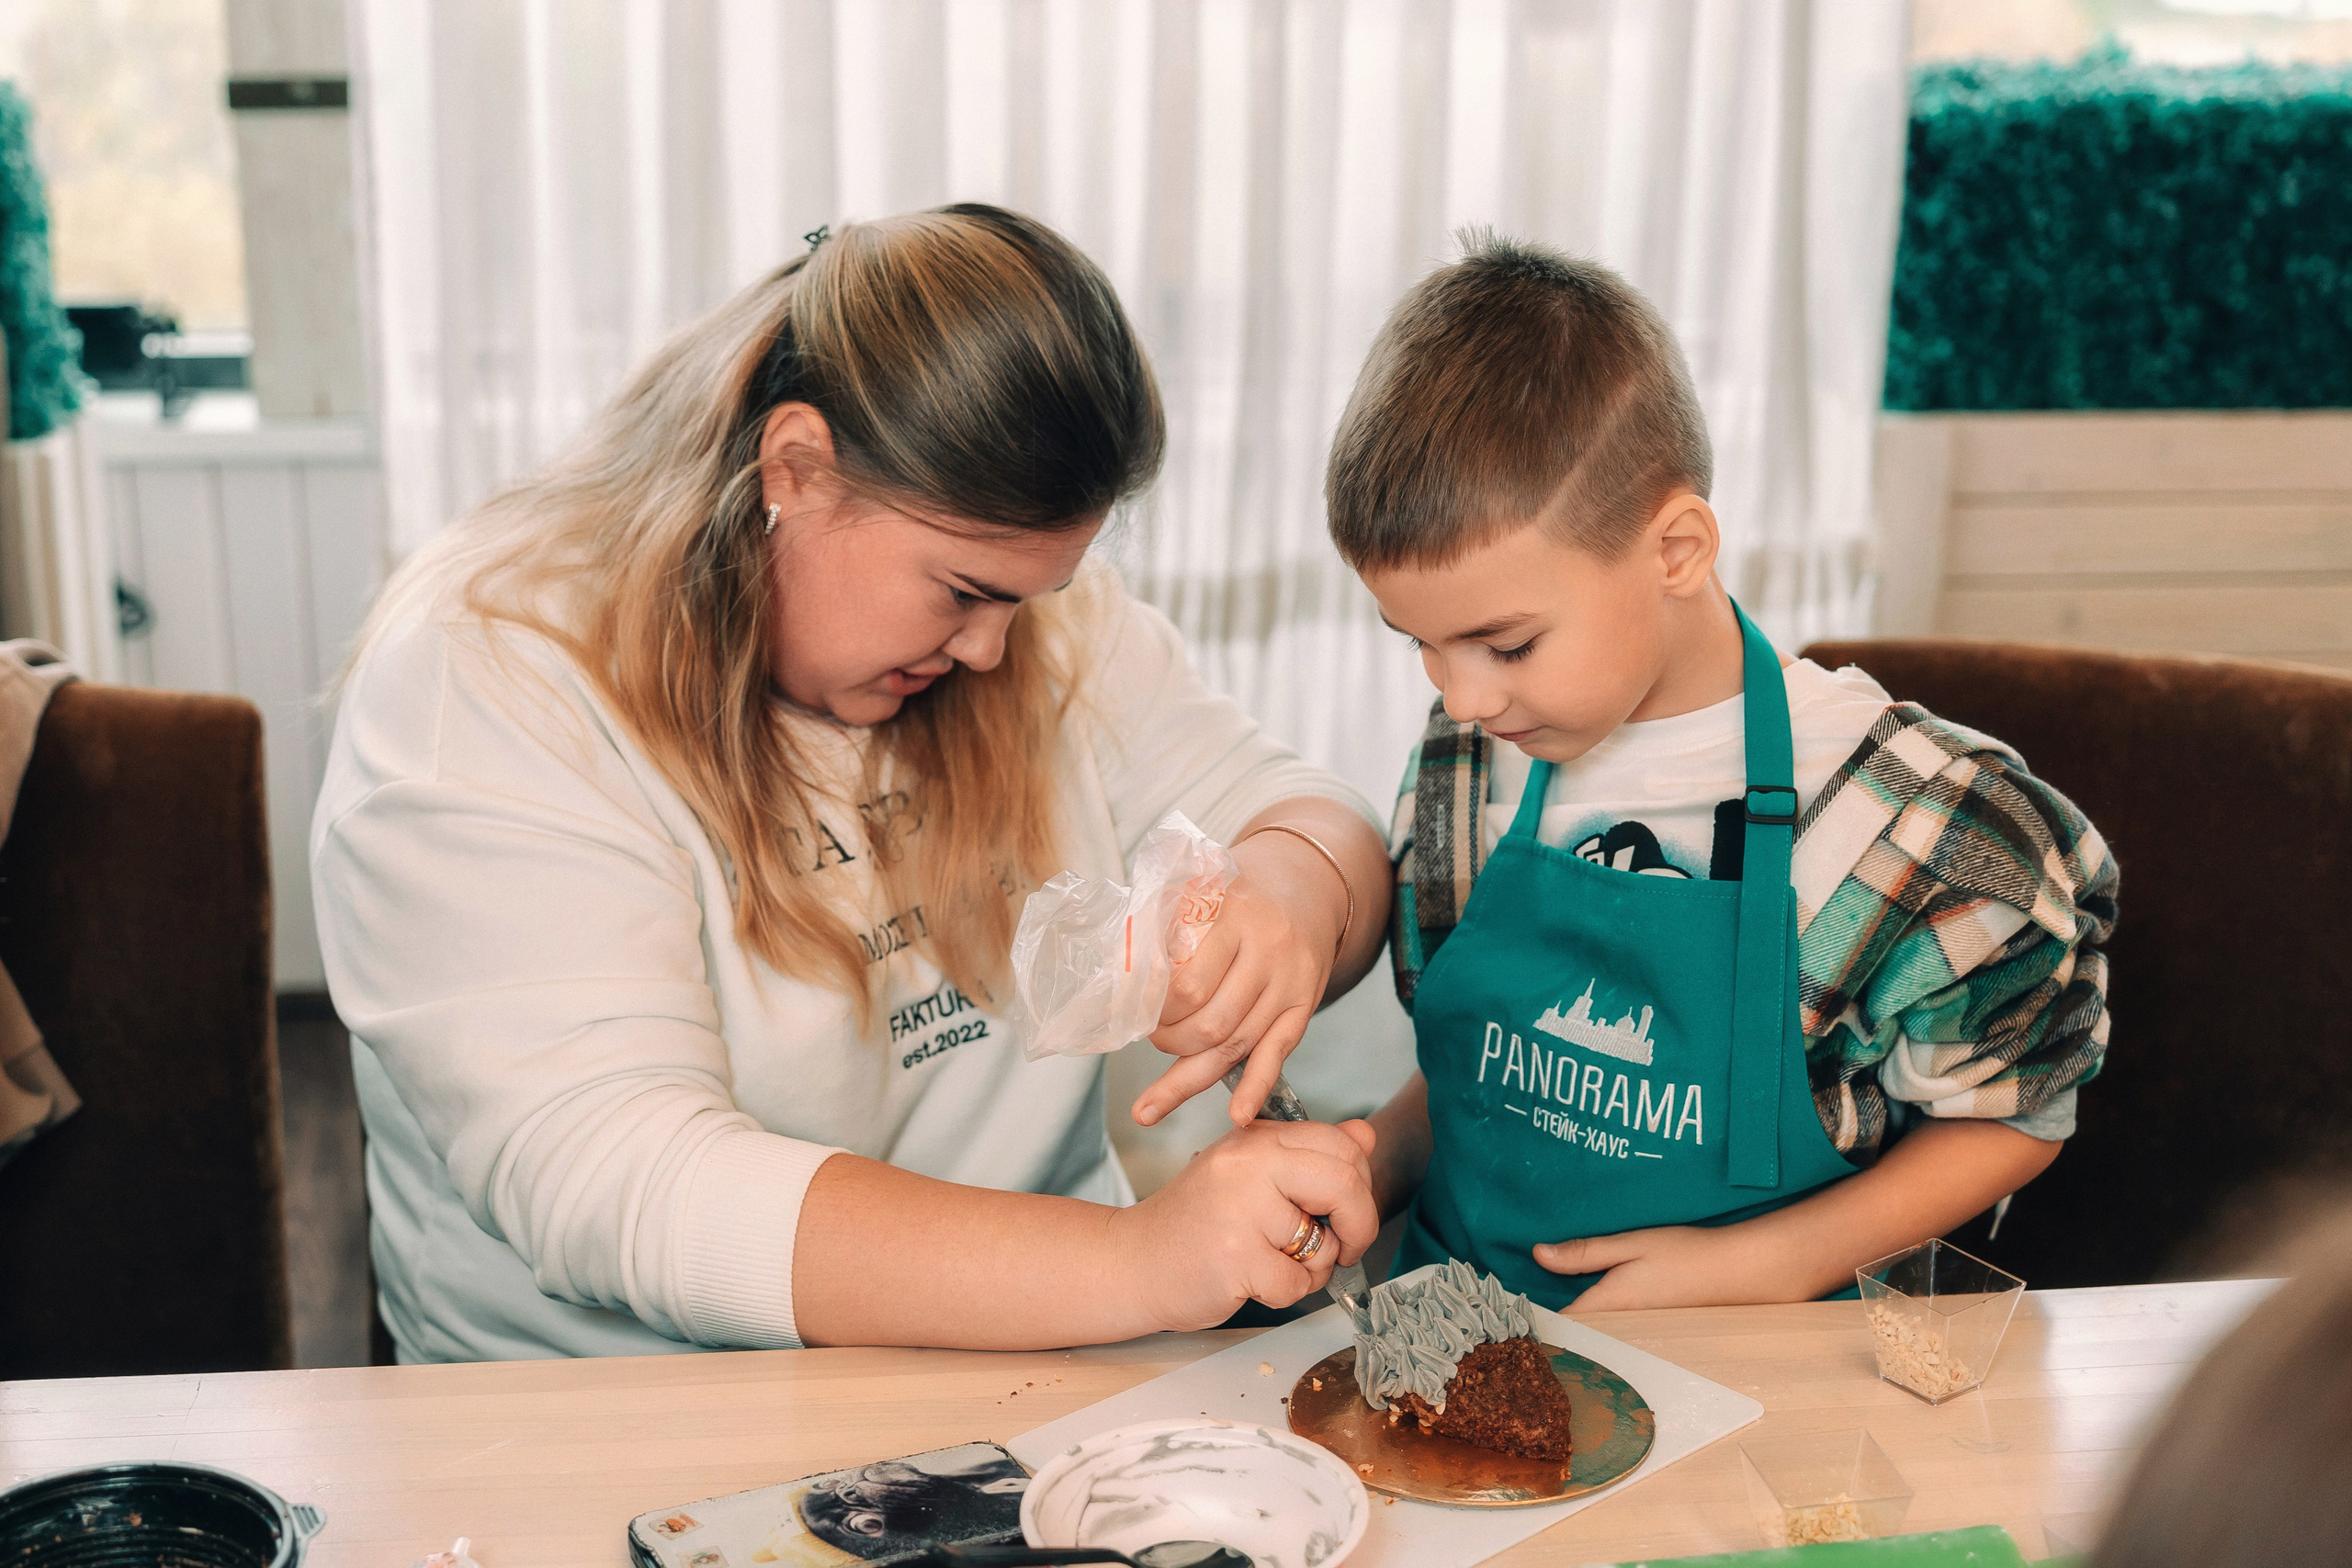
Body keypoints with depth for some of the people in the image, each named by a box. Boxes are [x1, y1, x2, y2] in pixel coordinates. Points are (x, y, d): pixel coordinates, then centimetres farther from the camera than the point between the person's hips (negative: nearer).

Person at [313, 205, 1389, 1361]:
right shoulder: (478, 690, -17)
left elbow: (1305, 818, 6)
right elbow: (612, 1186, -27)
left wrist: (1289, 897, -20)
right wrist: (1140, 1267, -35)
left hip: (1040, 1371, 5)